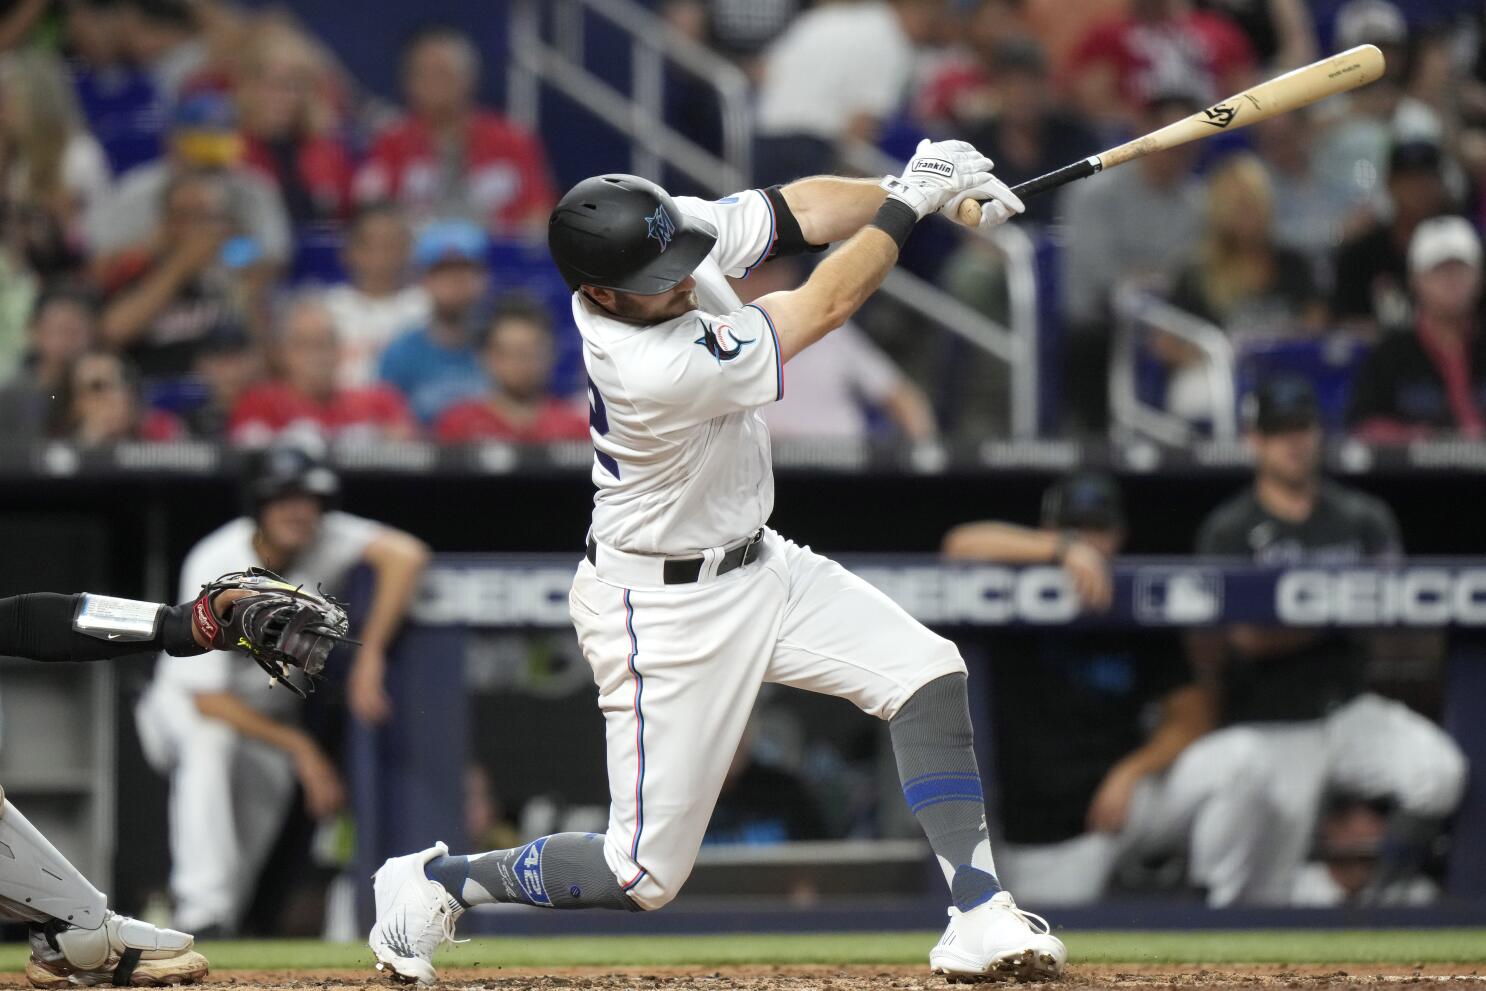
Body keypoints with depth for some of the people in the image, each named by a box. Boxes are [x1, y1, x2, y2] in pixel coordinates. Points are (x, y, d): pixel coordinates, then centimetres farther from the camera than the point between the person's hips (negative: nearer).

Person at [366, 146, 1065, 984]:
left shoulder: (673, 232, -13)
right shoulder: (656, 371, -35)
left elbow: (798, 211, -4)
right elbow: (828, 305, -28)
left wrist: (912, 187, -21)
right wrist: (912, 198, -19)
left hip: (754, 564, 9)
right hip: (665, 612, -9)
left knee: (928, 671, -3)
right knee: (648, 874, -2)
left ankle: (978, 917, -4)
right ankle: (438, 883, 17)